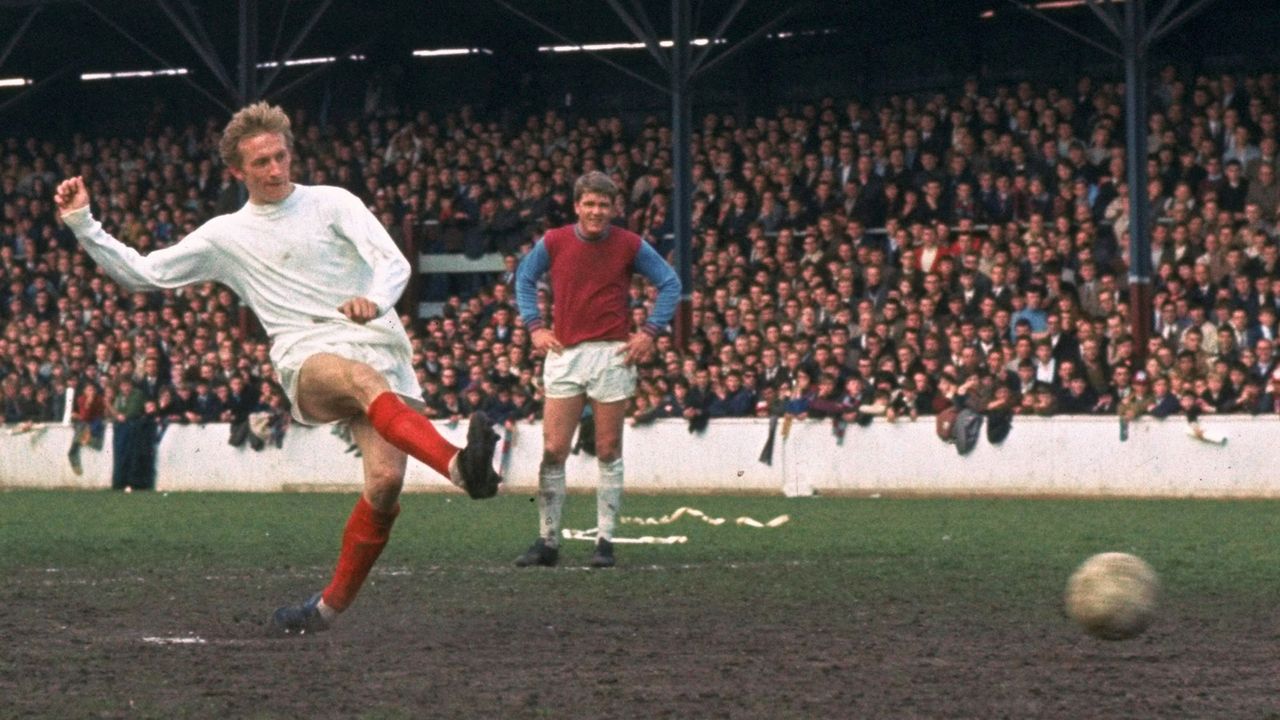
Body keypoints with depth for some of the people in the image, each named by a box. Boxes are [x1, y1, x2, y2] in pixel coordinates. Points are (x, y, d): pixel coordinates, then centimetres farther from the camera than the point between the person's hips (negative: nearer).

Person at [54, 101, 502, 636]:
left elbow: (394, 262, 0)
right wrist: (81, 222, 8)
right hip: (308, 360, -1)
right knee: (364, 380, -39)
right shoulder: (225, 236, 16)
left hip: (378, 346, 1)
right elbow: (140, 273, 18)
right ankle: (459, 466, -64)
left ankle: (330, 607, -3)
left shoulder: (334, 204, 12)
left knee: (386, 480, -21)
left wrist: (375, 300, -22)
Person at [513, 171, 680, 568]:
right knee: (553, 452, -2)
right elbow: (524, 278, 18)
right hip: (564, 354, 1)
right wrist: (534, 326, 8)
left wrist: (649, 331, 0)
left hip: (613, 354, -1)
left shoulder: (630, 245, -1)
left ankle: (605, 541, 7)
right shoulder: (554, 242, 2)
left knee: (608, 452, 2)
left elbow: (670, 283, 9)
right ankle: (548, 542, 4)